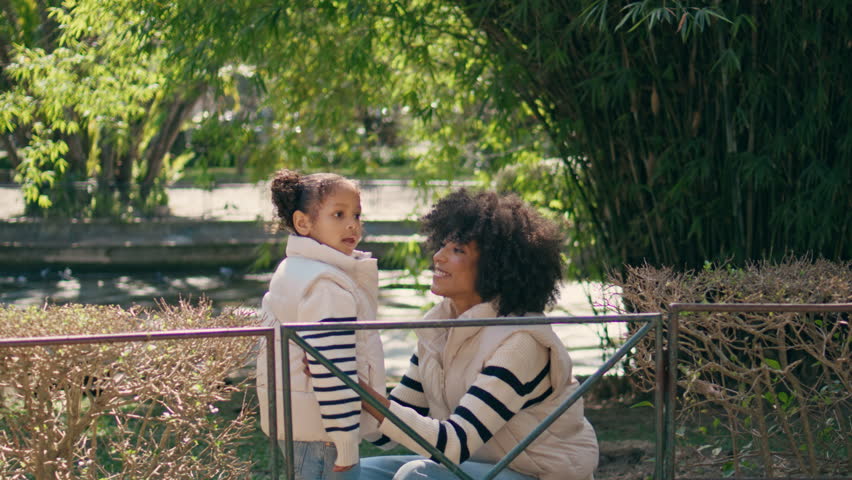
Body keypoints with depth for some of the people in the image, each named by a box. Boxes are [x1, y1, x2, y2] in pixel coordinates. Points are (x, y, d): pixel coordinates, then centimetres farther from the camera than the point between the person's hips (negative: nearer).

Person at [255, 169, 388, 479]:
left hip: (288, 419, 11)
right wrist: (346, 443, -22)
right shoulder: (329, 287, -20)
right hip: (318, 429, -11)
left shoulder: (287, 271, 13)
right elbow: (332, 368, -24)